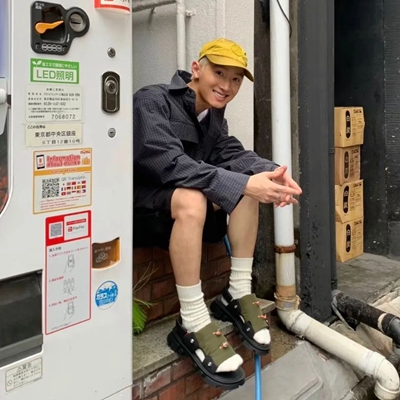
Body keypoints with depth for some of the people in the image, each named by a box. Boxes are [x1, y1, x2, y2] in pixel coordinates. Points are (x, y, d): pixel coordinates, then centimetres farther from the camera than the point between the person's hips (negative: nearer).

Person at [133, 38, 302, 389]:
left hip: (183, 211, 7)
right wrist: (243, 184, -37)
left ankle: (238, 294, -7)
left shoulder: (213, 116, 9)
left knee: (250, 181, -11)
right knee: (190, 198, -36)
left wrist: (268, 172, -27)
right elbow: (169, 163, -31)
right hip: (137, 209, -7)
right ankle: (192, 325, -30)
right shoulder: (152, 102, -17)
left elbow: (231, 154, -4)